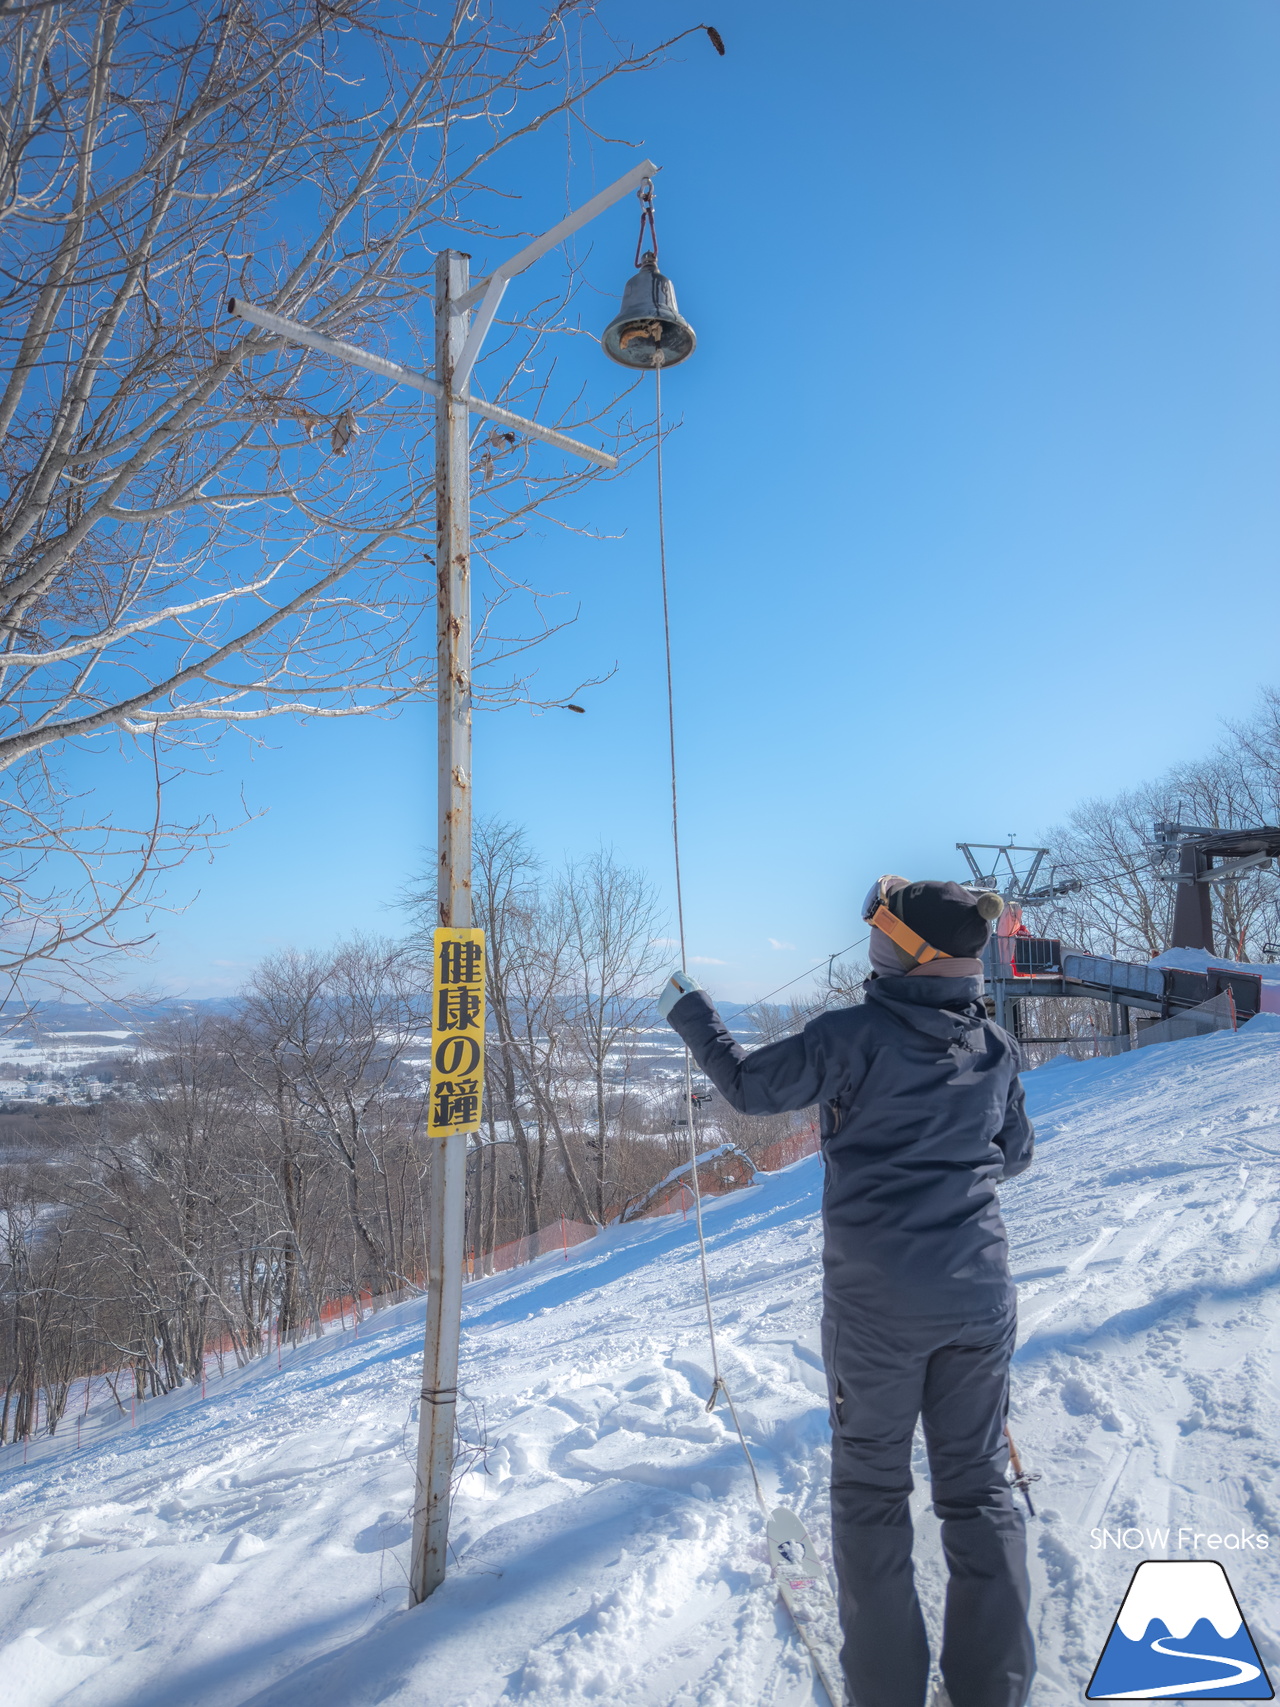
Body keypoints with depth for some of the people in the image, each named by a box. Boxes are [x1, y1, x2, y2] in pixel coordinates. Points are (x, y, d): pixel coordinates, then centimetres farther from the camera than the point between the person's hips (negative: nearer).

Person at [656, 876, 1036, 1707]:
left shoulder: (856, 1035, -16)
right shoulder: (996, 1046, -1)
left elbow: (751, 1085, -4)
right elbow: (1016, 1155, 13)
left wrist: (690, 1009, 9)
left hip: (877, 1301, -4)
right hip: (979, 1295, 4)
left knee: (872, 1488, 13)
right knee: (979, 1484, 17)